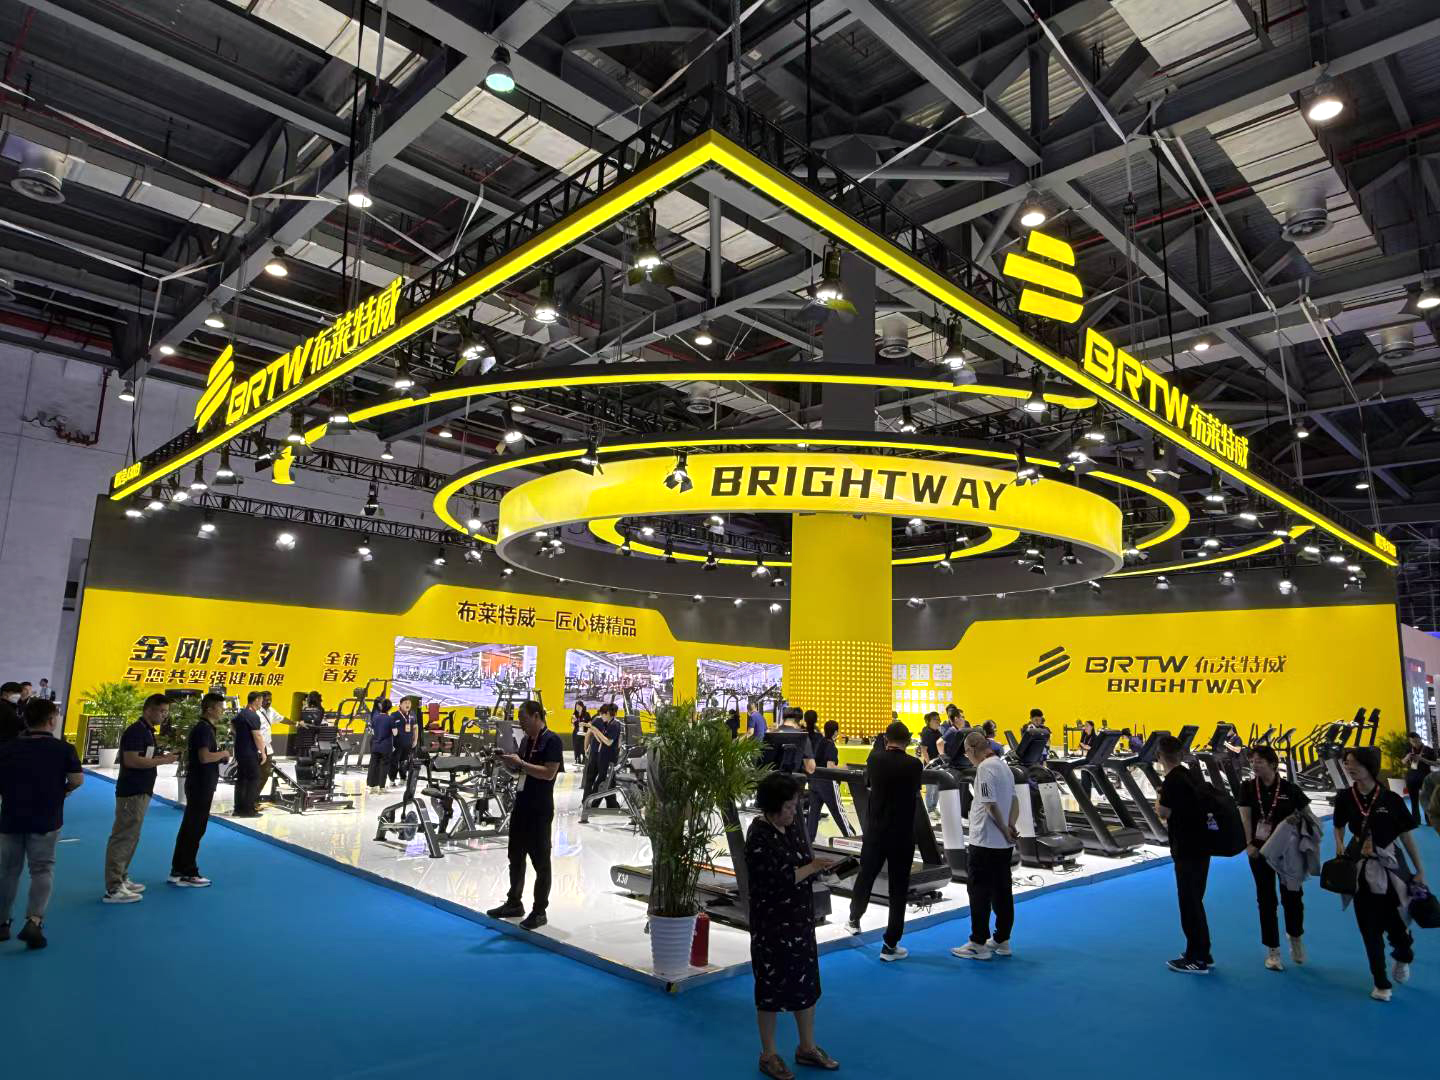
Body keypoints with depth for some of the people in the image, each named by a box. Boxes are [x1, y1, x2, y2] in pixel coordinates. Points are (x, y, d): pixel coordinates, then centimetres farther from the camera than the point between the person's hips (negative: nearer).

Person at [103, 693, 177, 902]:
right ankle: (113, 889, -4)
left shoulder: (147, 731, 15)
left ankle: (121, 879, 25)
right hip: (132, 792, -10)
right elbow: (131, 760, -24)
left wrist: (160, 757, 9)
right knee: (123, 838, -7)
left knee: (130, 837, 16)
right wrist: (162, 761, -19)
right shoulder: (136, 731, -16)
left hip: (140, 792, 10)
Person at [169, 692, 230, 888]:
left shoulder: (203, 728, 15)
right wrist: (223, 754, -11)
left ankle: (178, 871, 23)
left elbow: (189, 753, 25)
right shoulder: (204, 729, -17)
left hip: (198, 784, 10)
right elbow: (205, 757, -29)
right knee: (195, 829, -3)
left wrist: (219, 755, 14)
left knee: (189, 828, 15)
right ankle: (187, 874, 4)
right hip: (201, 785, -10)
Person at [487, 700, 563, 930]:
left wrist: (520, 763, -20)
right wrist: (509, 762, 0)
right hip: (521, 805, 8)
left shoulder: (552, 740, -14)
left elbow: (548, 773, -22)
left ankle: (539, 911, 12)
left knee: (540, 861, 2)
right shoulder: (526, 740, 11)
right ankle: (514, 902, 30)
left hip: (540, 810, -8)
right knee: (516, 856, 16)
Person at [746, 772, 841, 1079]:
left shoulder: (792, 825, 3)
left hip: (801, 919, 8)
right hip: (772, 924, -8)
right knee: (772, 987, 8)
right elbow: (776, 881, -25)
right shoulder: (759, 836, -21)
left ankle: (807, 1048, 35)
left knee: (806, 983, 17)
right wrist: (811, 868, -19)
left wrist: (821, 867, -5)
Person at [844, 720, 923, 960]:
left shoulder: (875, 759, -5)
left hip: (875, 831, 2)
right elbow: (916, 793, 7)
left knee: (866, 876, 21)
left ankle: (854, 920, 40)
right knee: (898, 887, 5)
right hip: (902, 835, -2)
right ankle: (890, 945, 8)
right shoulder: (914, 764, -11)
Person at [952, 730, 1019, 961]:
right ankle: (1002, 941, 21)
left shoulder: (985, 767, -16)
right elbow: (1015, 801, 12)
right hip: (1003, 844, 9)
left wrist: (1005, 831, -8)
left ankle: (979, 944, 4)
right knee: (1002, 891, 13)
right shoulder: (1003, 766, 12)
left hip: (984, 842, -9)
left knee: (979, 892, -1)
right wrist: (1010, 827, 2)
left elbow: (990, 805, -19)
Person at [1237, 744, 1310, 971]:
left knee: (1292, 896, 6)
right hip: (1260, 850, 1)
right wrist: (1249, 844, -21)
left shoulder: (1289, 789, -7)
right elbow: (1245, 817, -11)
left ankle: (1295, 937, 37)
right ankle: (1272, 950, 19)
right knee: (1266, 900, 6)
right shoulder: (1248, 789, -4)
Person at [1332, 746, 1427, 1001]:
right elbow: (1339, 826, 12)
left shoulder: (1391, 799, -11)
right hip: (1360, 870, 2)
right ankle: (1381, 983, 21)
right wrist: (1340, 847, -4)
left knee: (1394, 922, 5)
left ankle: (1403, 958, 42)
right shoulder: (1345, 798, -4)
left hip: (1389, 868, -2)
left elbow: (1406, 835, -4)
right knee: (1369, 928, 6)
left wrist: (1420, 870, -2)